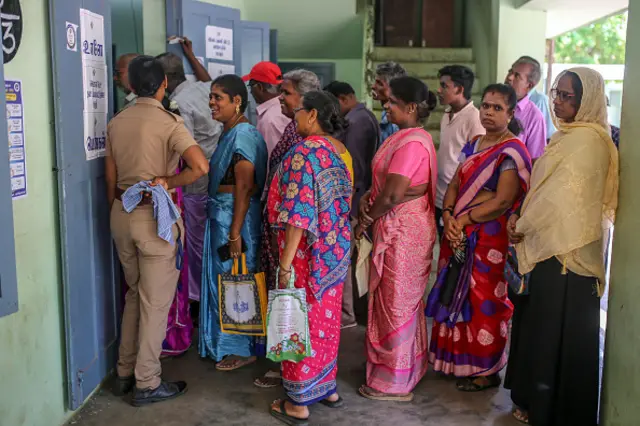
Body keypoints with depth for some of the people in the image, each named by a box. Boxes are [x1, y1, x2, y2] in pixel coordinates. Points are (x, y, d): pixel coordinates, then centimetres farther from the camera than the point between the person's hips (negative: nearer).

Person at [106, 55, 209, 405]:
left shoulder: (116, 123, 6)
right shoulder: (169, 123, -12)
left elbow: (110, 179, 11)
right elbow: (201, 166, -27)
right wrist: (168, 181, -11)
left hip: (122, 213, 7)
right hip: (154, 216, -6)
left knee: (134, 294, 21)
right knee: (155, 301, 4)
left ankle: (125, 373, 28)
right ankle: (147, 384, 12)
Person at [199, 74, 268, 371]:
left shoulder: (242, 135, -17)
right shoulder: (230, 133, 13)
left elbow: (244, 188, -22)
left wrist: (235, 233, -23)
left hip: (235, 216, -10)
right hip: (220, 214, 10)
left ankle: (243, 349, 15)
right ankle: (226, 343, 30)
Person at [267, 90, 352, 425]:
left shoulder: (304, 152, -19)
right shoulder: (341, 151, 6)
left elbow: (298, 213, -23)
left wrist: (285, 263, -20)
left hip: (306, 250, -8)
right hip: (335, 248, 8)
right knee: (325, 318, 19)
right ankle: (328, 387, 31)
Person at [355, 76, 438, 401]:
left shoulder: (411, 142, -21)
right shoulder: (403, 137, 11)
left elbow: (393, 194, -24)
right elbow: (385, 181, 17)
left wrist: (365, 221, -10)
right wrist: (368, 197, -2)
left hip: (403, 230, -10)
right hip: (395, 227, 10)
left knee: (396, 302, 2)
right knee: (399, 300, 19)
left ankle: (394, 382, 16)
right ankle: (406, 367, 34)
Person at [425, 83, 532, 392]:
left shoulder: (512, 152, -10)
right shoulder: (473, 146, 13)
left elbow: (502, 201, -18)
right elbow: (454, 185, 10)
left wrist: (463, 220, -14)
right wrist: (448, 216, -8)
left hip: (490, 237, -7)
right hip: (459, 235, 7)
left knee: (483, 301, 1)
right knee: (458, 295, 12)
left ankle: (487, 371, 15)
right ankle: (460, 360, 26)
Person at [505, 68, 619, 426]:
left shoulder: (587, 140, -17)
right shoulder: (569, 135, 13)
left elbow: (562, 195, -21)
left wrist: (522, 225, -10)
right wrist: (522, 219, 1)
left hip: (567, 252, -9)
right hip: (551, 245, 9)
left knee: (558, 332, 1)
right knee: (542, 326, 16)